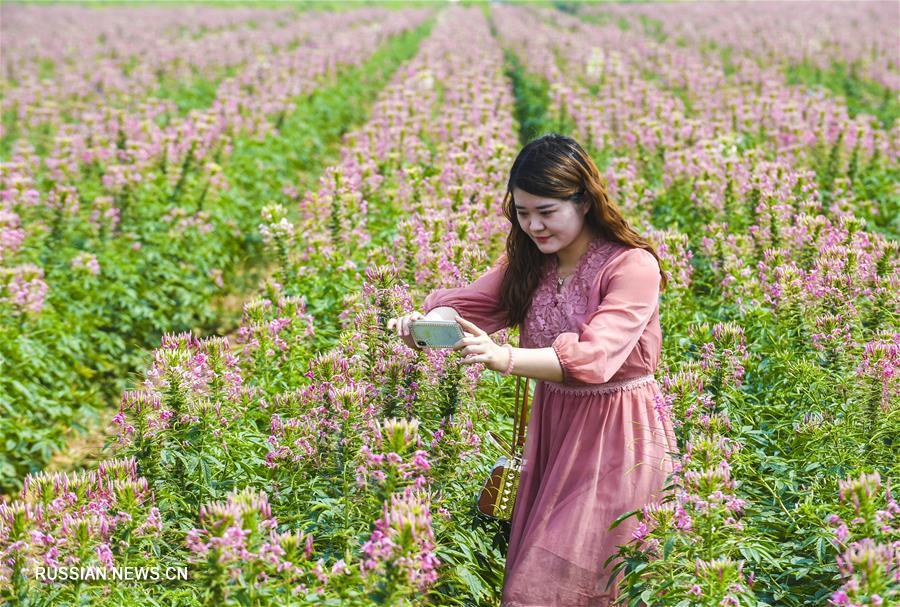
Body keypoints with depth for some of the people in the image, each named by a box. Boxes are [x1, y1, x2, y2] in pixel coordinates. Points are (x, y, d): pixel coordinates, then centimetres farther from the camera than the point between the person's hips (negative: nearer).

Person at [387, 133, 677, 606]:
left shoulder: (632, 266, -18)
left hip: (615, 438, -7)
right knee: (531, 569, 14)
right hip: (550, 429, 7)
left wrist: (504, 358, -45)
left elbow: (593, 357, -30)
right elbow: (469, 305, -4)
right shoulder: (527, 262, 5)